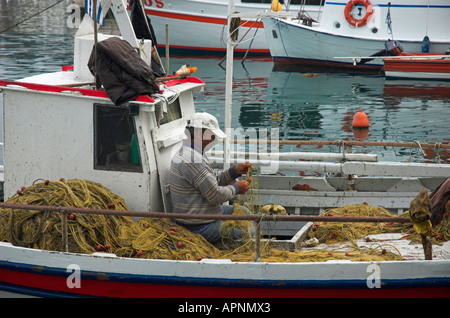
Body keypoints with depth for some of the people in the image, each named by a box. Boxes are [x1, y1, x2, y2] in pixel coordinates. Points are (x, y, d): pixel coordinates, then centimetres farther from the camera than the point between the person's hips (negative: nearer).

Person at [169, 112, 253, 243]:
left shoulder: (185, 152, 11)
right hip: (200, 227, -11)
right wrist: (236, 188, -6)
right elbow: (215, 196, -23)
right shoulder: (192, 160, -25)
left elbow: (213, 181, 17)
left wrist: (235, 171, 6)